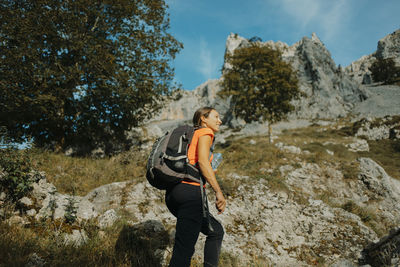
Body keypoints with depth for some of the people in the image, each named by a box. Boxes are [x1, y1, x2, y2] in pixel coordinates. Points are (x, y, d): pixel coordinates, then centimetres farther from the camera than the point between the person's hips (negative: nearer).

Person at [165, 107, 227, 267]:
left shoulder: (190, 135, 28)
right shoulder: (205, 132, 3)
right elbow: (202, 161, -14)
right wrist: (218, 192, -19)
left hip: (173, 193, 9)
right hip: (190, 191, -9)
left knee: (216, 231, 20)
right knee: (184, 250, -8)